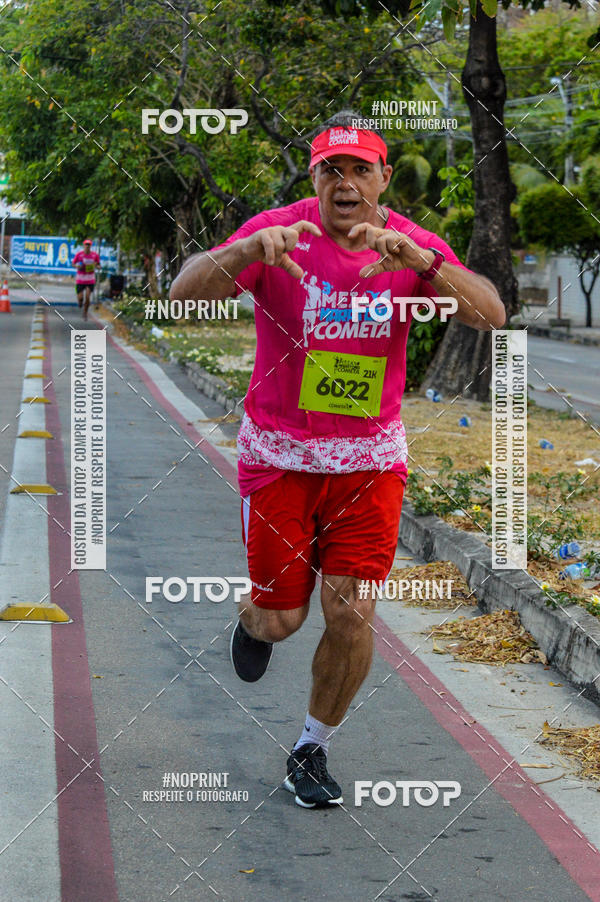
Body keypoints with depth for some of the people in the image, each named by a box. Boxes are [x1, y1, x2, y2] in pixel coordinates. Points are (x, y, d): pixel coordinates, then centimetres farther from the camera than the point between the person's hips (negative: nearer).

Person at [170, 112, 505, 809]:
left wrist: (420, 260, -37)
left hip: (370, 457, 1)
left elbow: (491, 317, -20)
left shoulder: (416, 246, -6)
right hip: (279, 453, -1)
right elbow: (185, 292, -24)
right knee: (281, 618, 4)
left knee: (351, 615, -5)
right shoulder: (277, 232, -13)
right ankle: (252, 620, 44)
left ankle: (311, 752, 17)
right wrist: (254, 248, -43)